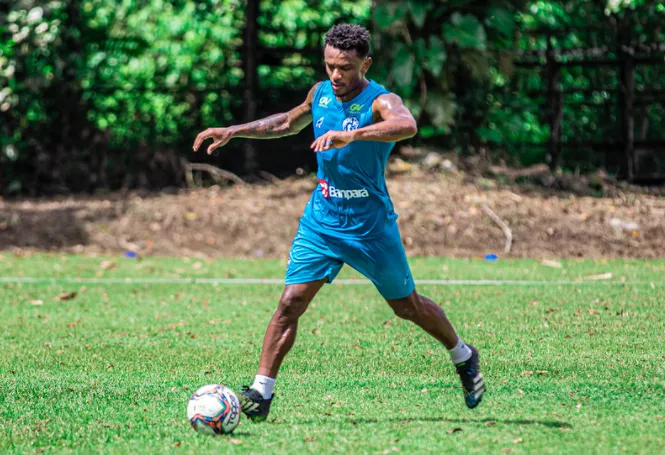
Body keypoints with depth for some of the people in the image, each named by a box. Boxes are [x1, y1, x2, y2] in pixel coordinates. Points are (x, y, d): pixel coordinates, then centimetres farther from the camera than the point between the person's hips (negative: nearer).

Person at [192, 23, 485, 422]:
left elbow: (407, 125, -44)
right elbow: (288, 123, 24)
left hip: (371, 226, -4)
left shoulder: (381, 102, -19)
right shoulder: (321, 93, 1)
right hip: (321, 221, 4)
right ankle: (261, 393, -8)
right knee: (291, 302, -10)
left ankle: (464, 357, 37)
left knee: (408, 306, 12)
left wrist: (350, 135, -56)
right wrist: (232, 131, 16)